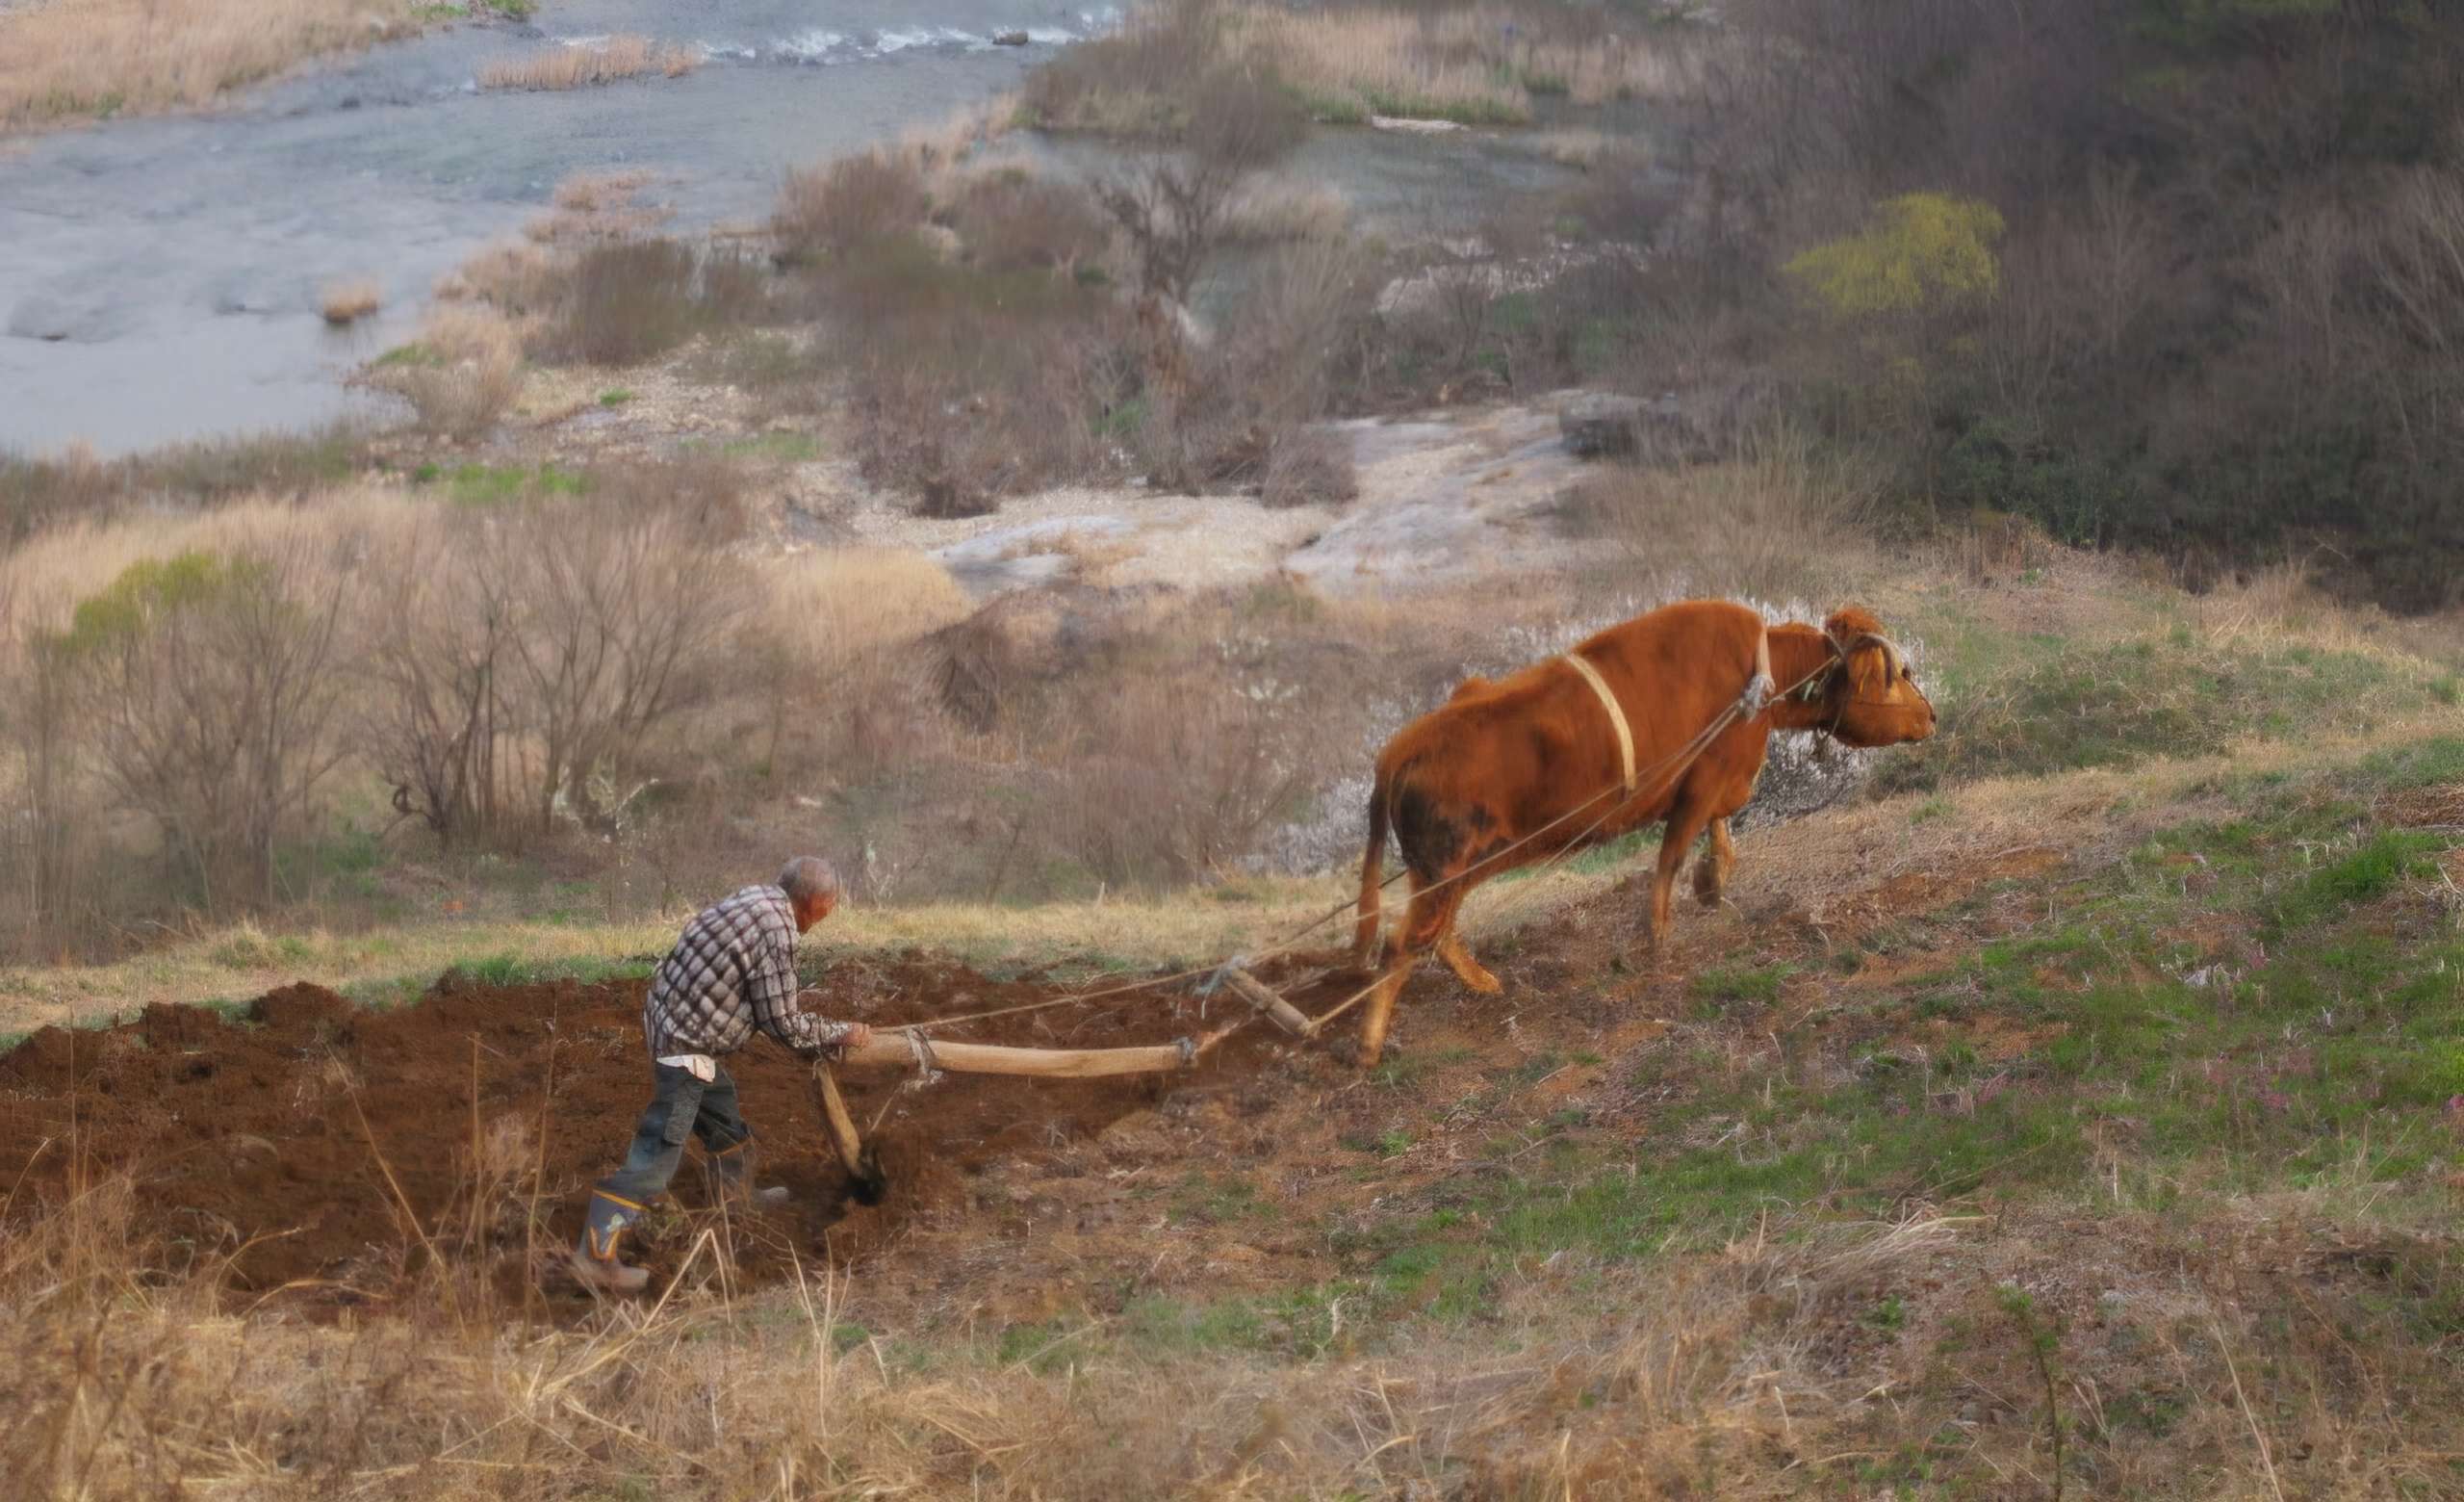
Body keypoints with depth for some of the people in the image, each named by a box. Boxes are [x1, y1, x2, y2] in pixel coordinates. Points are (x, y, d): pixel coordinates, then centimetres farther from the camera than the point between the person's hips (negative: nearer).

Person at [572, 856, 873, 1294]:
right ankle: (595, 1255, -12)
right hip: (684, 1043, -10)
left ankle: (738, 1194, 50)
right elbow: (782, 1022, -13)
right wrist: (839, 1035, 1)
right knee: (659, 1150, -9)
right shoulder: (777, 930, -20)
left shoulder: (754, 898, 7)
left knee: (721, 1110, 29)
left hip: (668, 1019, 10)